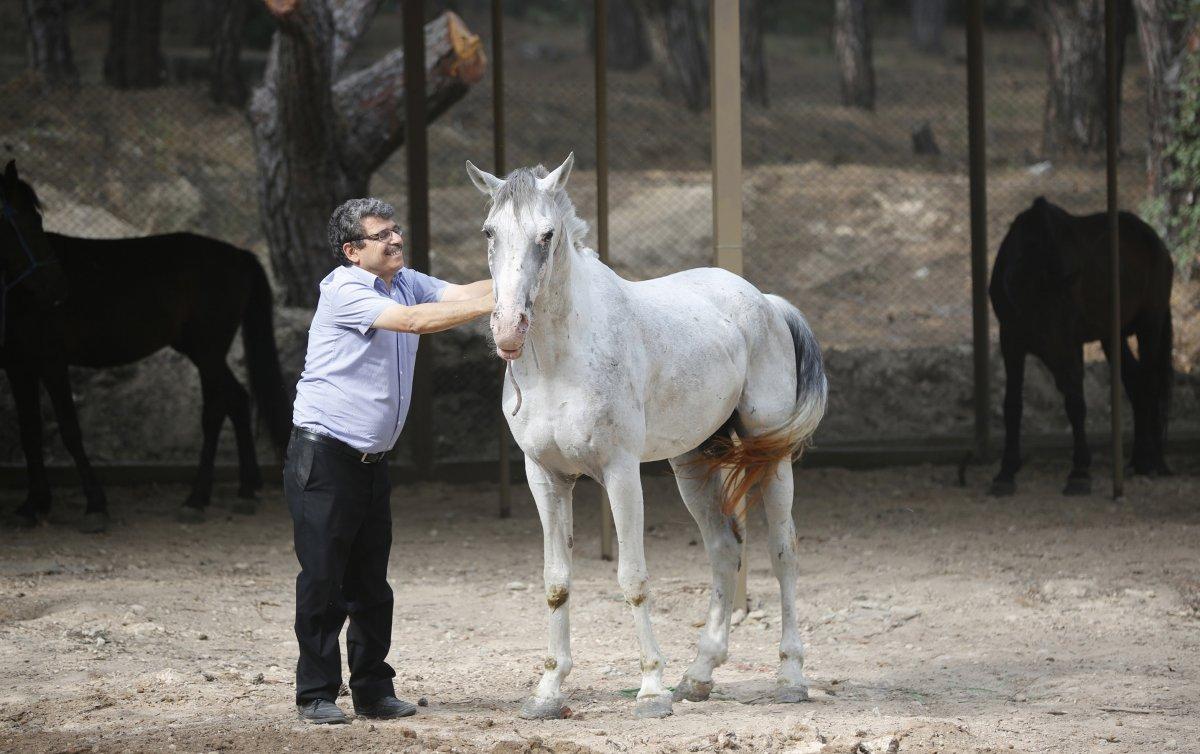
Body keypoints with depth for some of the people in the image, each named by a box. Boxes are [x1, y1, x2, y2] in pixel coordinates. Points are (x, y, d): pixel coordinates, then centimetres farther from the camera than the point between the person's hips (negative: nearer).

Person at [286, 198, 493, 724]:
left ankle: (373, 690, 15)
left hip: (371, 460, 8)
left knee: (371, 583, 10)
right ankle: (316, 695, 1)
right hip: (323, 457, -8)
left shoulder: (405, 282, 11)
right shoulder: (343, 291, -15)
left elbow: (459, 294, -1)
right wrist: (496, 303, -28)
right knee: (323, 580, -5)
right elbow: (415, 321, -25)